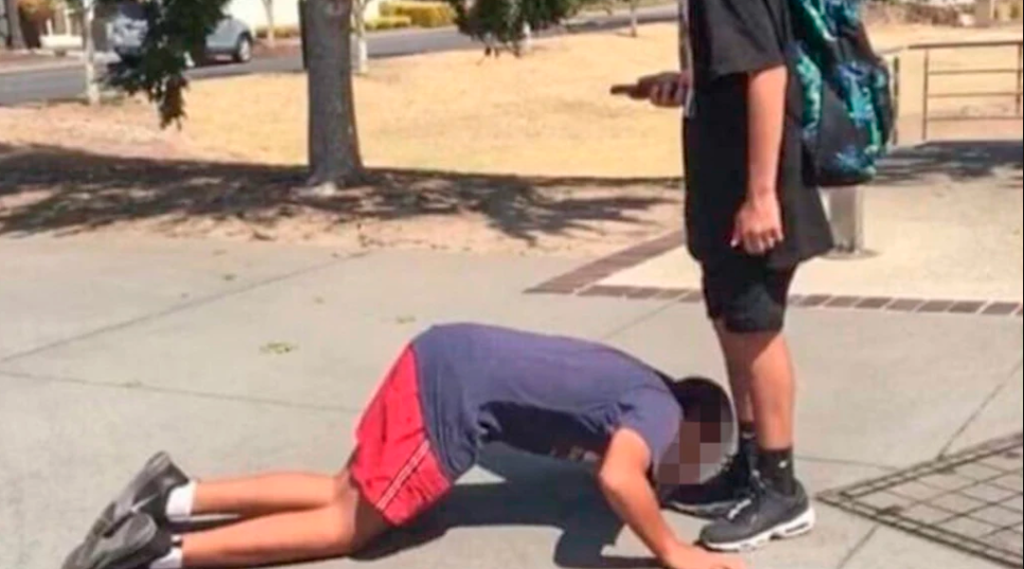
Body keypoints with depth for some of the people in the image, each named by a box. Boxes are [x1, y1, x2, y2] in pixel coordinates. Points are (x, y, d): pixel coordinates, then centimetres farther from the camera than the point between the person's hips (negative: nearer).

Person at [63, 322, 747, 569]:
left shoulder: (639, 387, 23)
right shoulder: (662, 410, -4)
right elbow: (617, 478, -25)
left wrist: (652, 486, 34)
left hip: (445, 359, 9)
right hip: (451, 386, -9)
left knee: (346, 493, 17)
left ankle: (175, 495, 10)